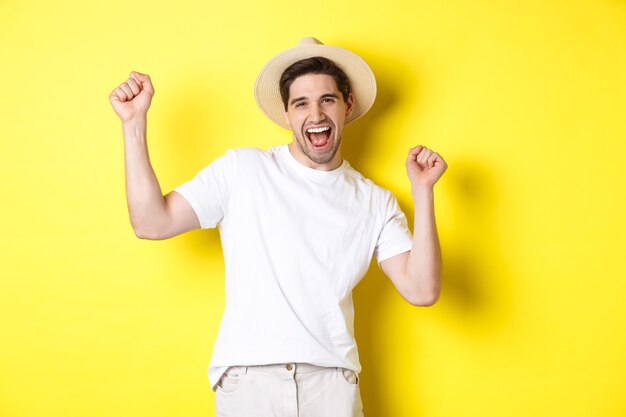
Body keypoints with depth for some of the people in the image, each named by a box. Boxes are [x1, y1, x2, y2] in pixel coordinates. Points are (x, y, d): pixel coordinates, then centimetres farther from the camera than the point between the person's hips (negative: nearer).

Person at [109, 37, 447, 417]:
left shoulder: (376, 203, 8)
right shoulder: (241, 170, 3)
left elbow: (421, 291, -1)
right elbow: (151, 222, -2)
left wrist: (422, 190, -5)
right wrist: (134, 124, -5)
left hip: (331, 381, 2)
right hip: (247, 376, -1)